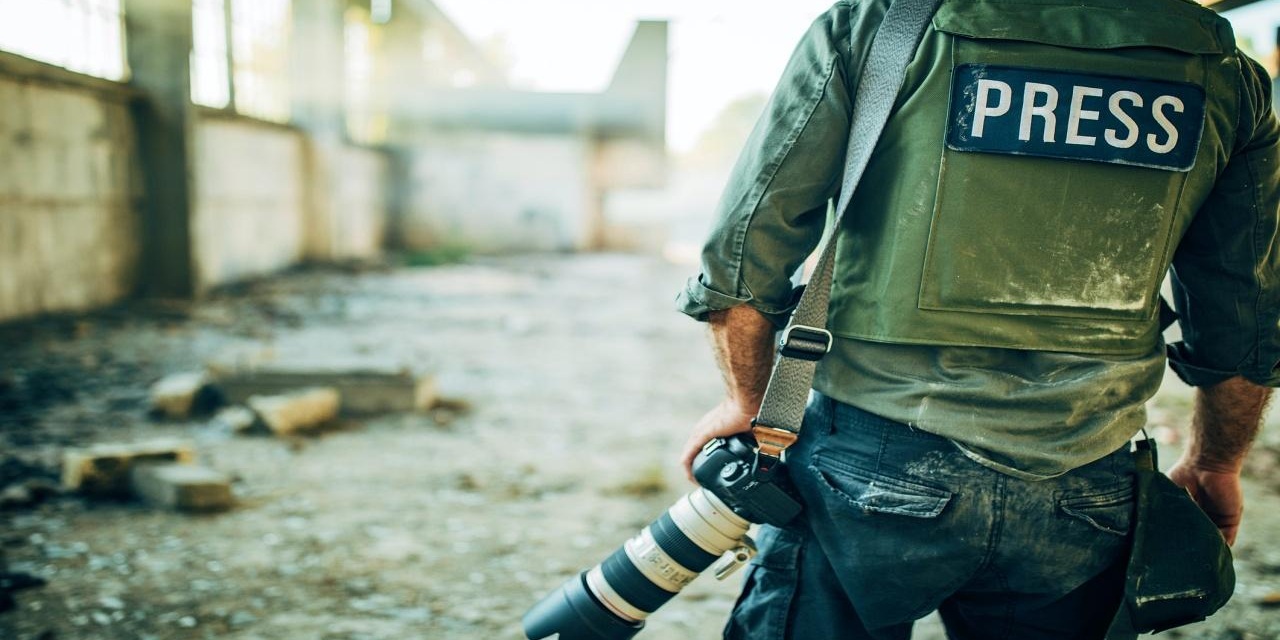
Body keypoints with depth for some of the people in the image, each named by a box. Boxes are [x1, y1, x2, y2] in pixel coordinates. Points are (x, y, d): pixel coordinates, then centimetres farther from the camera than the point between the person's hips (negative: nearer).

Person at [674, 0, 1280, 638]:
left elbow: (743, 254, -5)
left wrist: (749, 403, 10)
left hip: (872, 474, -2)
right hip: (1083, 502, 3)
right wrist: (1212, 468, 26)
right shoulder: (1227, 78, 5)